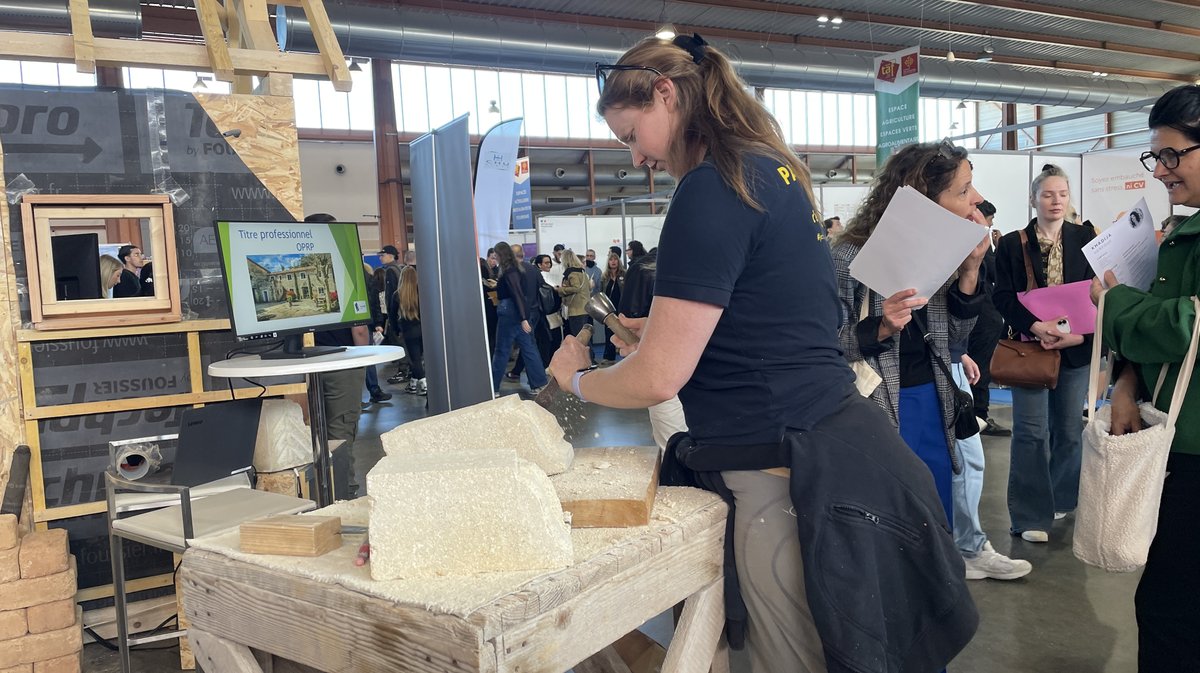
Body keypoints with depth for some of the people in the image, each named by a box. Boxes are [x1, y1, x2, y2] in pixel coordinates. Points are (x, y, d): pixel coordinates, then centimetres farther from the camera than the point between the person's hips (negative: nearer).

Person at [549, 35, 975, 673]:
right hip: (830, 443, 10)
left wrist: (575, 376, 2)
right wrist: (662, 329, 20)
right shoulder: (776, 170, 12)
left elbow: (658, 378, -18)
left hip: (783, 476, -10)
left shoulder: (712, 188, -17)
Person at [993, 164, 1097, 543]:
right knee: (1031, 432, -2)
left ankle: (1063, 500, 27)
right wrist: (1036, 326, -19)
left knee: (1069, 428, 10)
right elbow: (1003, 298, -5)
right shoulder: (1012, 244, 0)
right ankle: (1031, 515, 4)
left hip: (1076, 349, 2)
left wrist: (1080, 333, -14)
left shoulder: (1085, 239, 4)